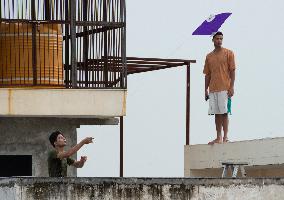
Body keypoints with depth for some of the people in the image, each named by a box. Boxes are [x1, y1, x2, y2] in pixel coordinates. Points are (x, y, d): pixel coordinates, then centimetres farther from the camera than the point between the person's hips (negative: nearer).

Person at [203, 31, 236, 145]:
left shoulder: (228, 53, 2)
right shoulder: (209, 56, 15)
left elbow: (232, 71, -2)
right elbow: (207, 74, 17)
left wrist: (231, 87, -10)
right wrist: (206, 90, 11)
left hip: (224, 88, -5)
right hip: (213, 89, 5)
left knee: (224, 112, -7)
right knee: (217, 114, 5)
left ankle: (225, 137, -5)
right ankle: (219, 138, 9)